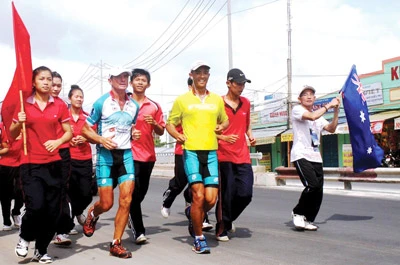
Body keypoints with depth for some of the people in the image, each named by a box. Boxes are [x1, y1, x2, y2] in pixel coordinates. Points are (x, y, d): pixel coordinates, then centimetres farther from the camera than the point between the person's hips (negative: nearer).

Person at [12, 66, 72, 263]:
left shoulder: (59, 106, 5)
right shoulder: (23, 105, 3)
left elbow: (69, 132, 8)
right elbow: (12, 135, 9)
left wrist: (58, 141, -12)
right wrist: (19, 123, -11)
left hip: (53, 164, 2)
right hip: (30, 164, -2)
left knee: (52, 210, 3)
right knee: (36, 205, -17)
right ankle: (24, 237, 15)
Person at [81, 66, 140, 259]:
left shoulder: (134, 105, 9)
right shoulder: (101, 103, -4)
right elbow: (85, 129, 0)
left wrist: (134, 133, 2)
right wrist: (101, 140, -18)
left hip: (126, 154, 3)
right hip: (106, 154, -3)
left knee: (126, 201, -6)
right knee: (106, 203, -2)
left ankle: (116, 244, 7)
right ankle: (92, 215, 36)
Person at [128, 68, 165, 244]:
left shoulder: (154, 106, 10)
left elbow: (161, 132, 11)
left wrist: (154, 123, -9)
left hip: (148, 155, 4)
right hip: (130, 154, -3)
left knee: (142, 192, 12)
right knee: (135, 192, -9)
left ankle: (132, 218, 37)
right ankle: (138, 231, -1)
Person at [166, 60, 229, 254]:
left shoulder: (217, 99, 14)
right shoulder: (182, 100, 5)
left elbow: (225, 120, 27)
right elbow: (170, 124, 9)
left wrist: (222, 126, 3)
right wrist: (177, 135, -12)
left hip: (211, 153, 3)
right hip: (191, 152, -3)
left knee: (211, 199, -3)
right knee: (198, 196, -10)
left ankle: (192, 214, 32)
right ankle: (199, 238, 9)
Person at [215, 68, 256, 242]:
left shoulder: (246, 103, 13)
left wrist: (250, 136, 7)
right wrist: (223, 137, -18)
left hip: (243, 157, 5)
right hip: (224, 156, -5)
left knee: (246, 193, 1)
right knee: (226, 194, -3)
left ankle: (228, 220, 26)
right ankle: (222, 229, 14)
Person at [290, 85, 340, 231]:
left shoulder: (319, 116, 23)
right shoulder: (297, 109, 0)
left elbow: (331, 128, 11)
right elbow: (312, 116, -19)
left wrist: (336, 111, 2)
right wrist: (329, 105, -9)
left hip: (316, 157, 7)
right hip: (301, 155, -7)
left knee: (319, 191, 0)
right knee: (312, 185, -21)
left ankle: (307, 219, 16)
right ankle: (298, 213, 1)